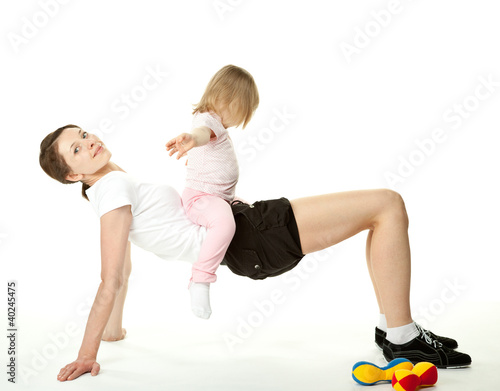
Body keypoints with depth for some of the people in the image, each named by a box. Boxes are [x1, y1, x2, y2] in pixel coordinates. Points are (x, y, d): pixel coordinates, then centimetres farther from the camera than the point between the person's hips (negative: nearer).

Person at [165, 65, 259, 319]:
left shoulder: (216, 124, 20)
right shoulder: (208, 120, -14)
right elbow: (202, 132, -40)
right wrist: (191, 139, -64)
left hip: (220, 197, 11)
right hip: (201, 196, -11)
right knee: (224, 222, -38)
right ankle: (200, 280, -35)